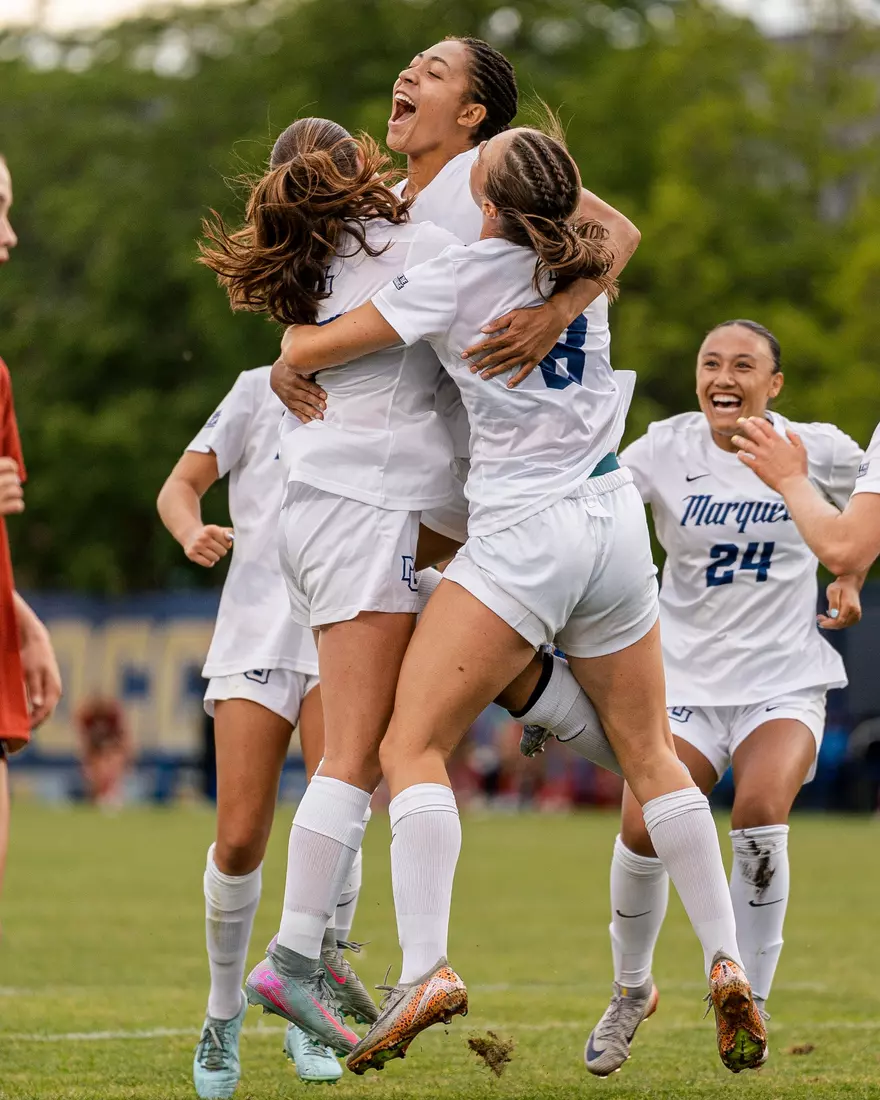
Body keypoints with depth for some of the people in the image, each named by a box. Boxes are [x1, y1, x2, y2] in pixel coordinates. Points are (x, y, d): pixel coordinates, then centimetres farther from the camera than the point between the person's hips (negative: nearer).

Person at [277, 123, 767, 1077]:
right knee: (650, 755, 16)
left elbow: (305, 354, -2)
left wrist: (294, 330, 21)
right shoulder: (584, 272, 10)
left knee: (411, 746, -6)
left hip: (521, 532, -6)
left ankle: (426, 966, -23)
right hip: (614, 520, 6)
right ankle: (726, 967, 11)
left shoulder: (460, 277, -7)